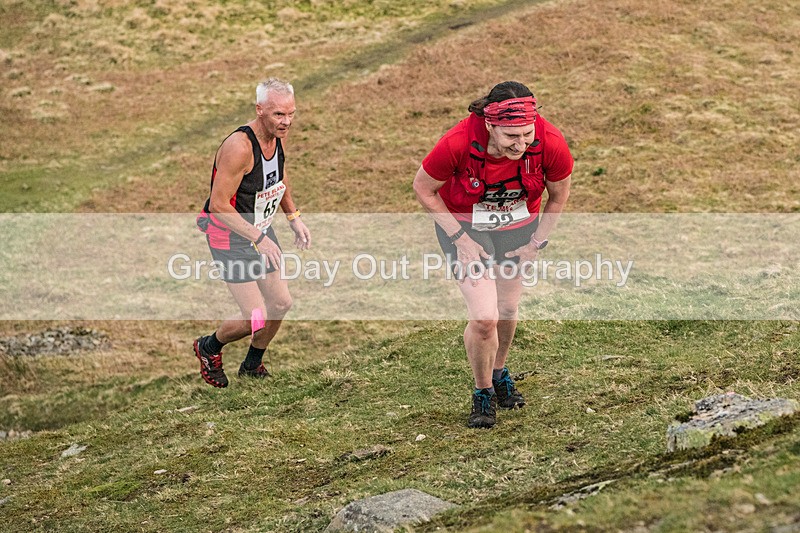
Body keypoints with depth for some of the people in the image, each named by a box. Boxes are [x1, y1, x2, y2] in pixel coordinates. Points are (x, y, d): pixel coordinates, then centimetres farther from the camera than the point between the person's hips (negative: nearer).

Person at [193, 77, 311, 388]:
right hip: (230, 236, -8)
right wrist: (257, 238, -30)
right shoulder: (239, 147, -31)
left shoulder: (278, 136, -5)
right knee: (255, 320, -10)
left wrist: (294, 217, 8)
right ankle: (209, 348, 21)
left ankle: (252, 365, 38)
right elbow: (218, 205, -29)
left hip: (261, 229, 8)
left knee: (280, 303, 14)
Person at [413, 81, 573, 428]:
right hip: (465, 226, -3)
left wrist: (537, 242, -4)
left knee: (508, 311, 18)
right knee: (484, 317, -13)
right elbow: (423, 188, -16)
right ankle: (483, 393, 13)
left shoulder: (550, 142, -29)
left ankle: (499, 373, 47)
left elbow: (559, 192, -6)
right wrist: (460, 238, -16)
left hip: (518, 227, 3)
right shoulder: (458, 143, -36)